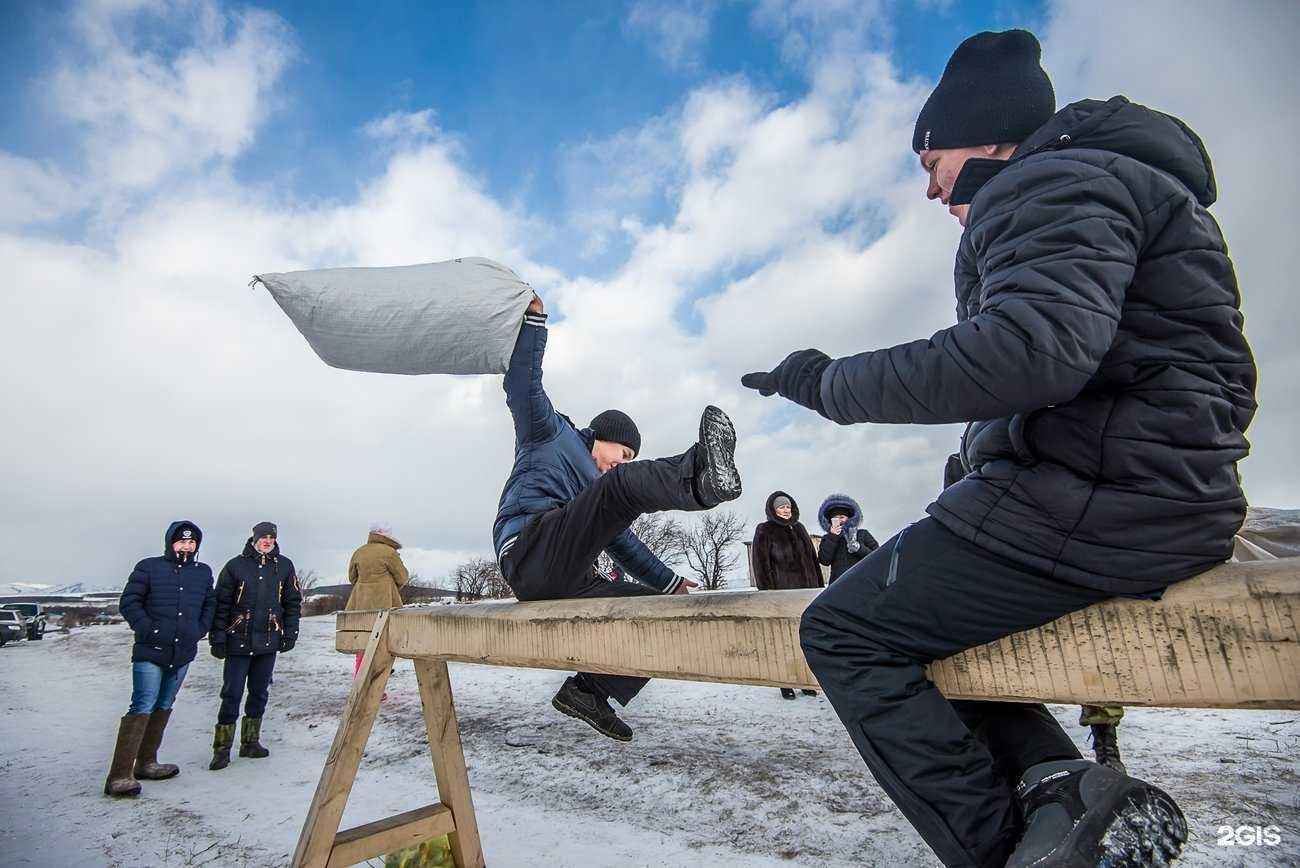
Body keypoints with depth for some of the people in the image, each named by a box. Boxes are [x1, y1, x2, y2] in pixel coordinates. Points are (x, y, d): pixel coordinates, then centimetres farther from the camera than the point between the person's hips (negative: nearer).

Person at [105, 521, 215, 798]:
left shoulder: (203, 573, 9)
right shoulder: (149, 567, -4)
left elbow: (210, 604, 20)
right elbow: (129, 601, -4)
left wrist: (200, 630, 7)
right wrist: (146, 629, -12)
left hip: (183, 653, 5)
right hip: (150, 652, -5)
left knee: (163, 708, 15)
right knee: (142, 708, -11)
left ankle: (146, 763, 28)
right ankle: (119, 777, -6)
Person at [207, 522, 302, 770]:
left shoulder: (284, 566, 4)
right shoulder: (235, 566, -3)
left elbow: (293, 602, 9)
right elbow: (221, 604, -1)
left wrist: (290, 633, 3)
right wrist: (217, 638, -5)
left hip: (269, 642, 3)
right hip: (238, 641, -3)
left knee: (259, 693, 11)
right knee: (232, 694, -1)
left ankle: (250, 742, 24)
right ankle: (222, 748, 10)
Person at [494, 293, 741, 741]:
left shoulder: (599, 489, 35)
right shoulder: (551, 431, 17)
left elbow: (625, 545, 36)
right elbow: (523, 386, 1)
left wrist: (667, 580, 34)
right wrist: (532, 320, -6)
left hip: (569, 584, 8)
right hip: (530, 550, -8)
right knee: (623, 486, -28)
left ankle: (589, 689, -3)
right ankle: (698, 478, -57)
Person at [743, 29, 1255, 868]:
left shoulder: (1053, 180, -7)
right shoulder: (1113, 182, 27)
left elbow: (1034, 347, -27)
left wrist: (832, 383, -17)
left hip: (1087, 503, -11)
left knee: (843, 632, -5)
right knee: (931, 620, 22)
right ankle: (1055, 777, 6)